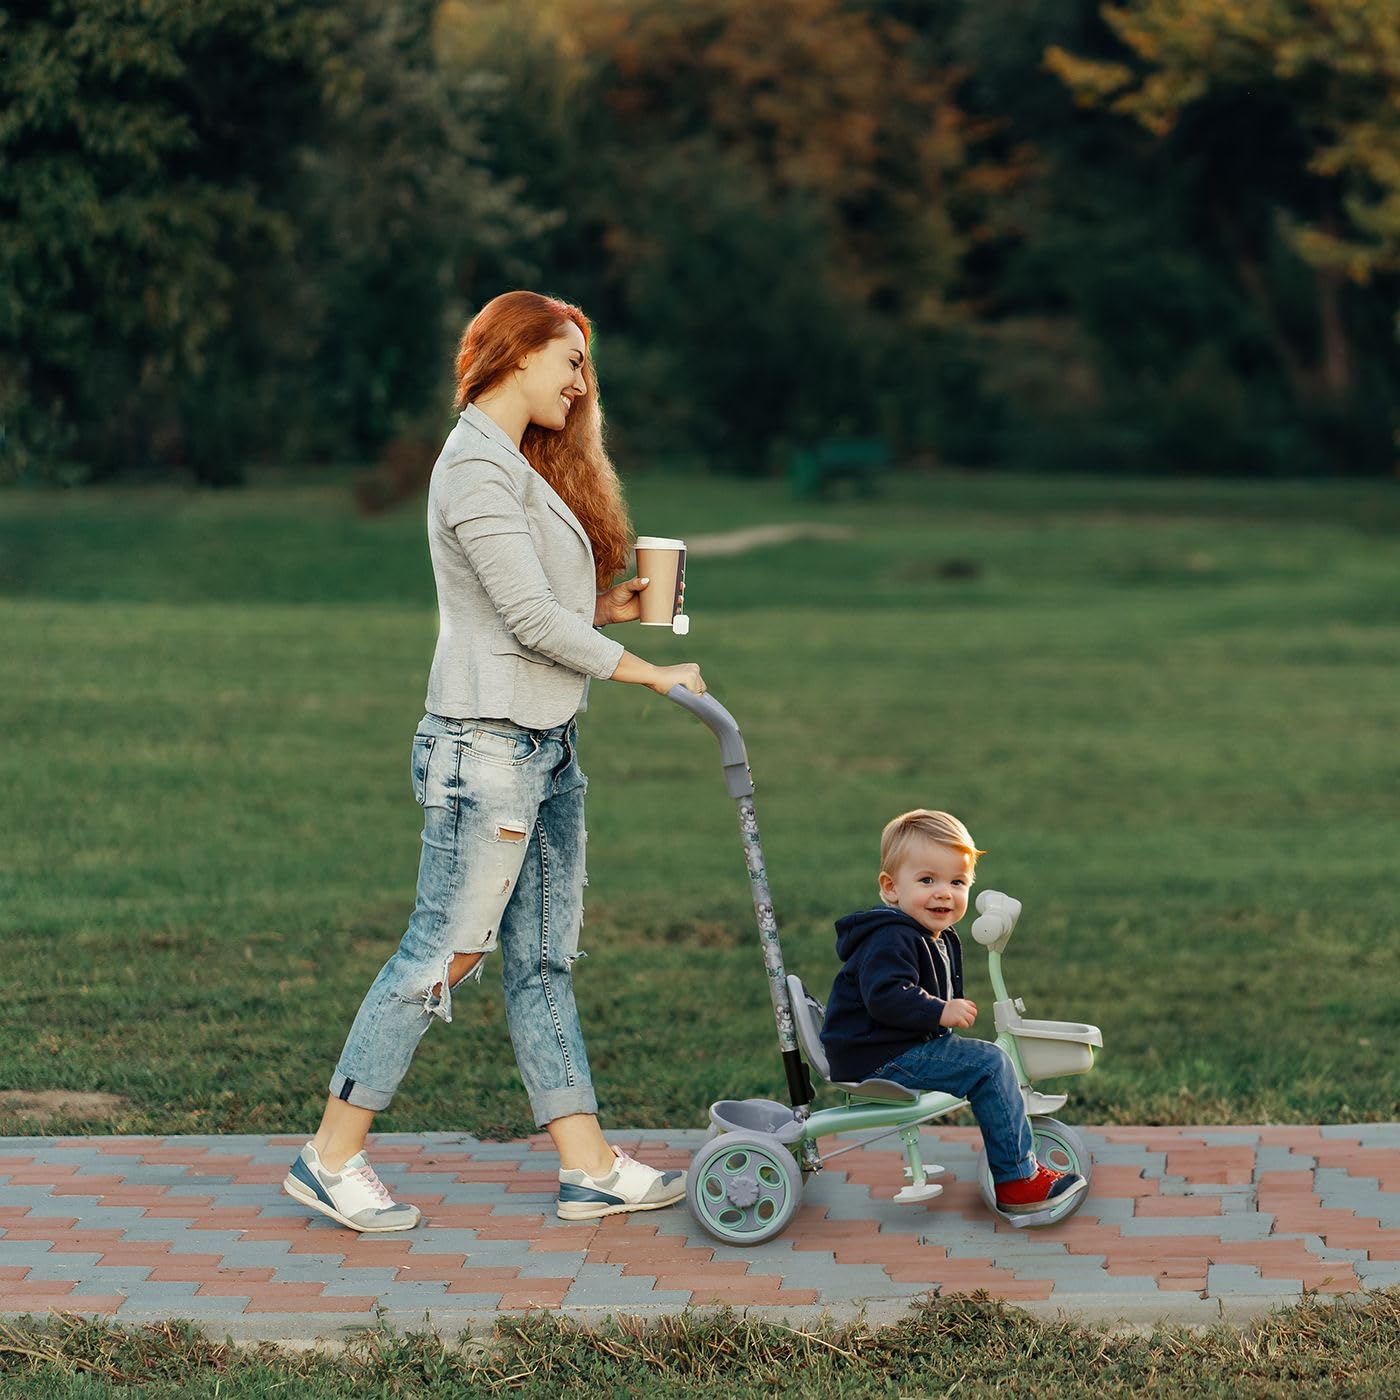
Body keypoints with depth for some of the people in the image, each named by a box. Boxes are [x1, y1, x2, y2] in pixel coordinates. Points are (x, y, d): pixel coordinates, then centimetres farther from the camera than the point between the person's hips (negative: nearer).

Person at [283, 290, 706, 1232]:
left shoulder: (525, 466, 19)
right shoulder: (477, 465, -13)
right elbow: (528, 619, -18)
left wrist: (605, 608, 2)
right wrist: (651, 674, -13)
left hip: (546, 746, 10)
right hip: (489, 742, -10)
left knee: (544, 961, 9)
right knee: (445, 952, -6)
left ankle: (591, 1169, 11)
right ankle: (332, 1158, 3)